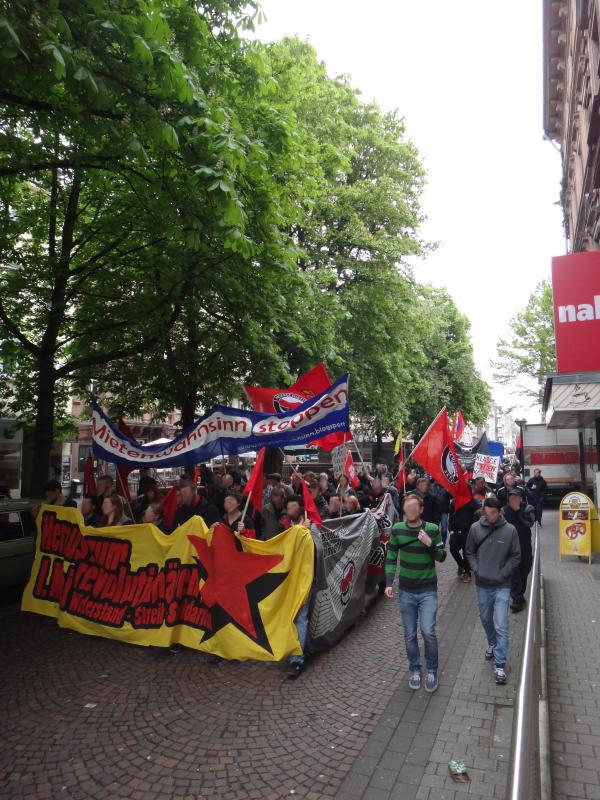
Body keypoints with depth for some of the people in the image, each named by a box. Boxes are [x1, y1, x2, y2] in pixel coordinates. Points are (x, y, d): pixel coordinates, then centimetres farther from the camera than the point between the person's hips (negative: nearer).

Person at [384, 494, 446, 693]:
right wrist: (389, 583, -11)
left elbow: (442, 557, -2)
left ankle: (432, 671, 16)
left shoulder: (432, 529, -9)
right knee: (409, 634, 9)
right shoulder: (397, 529, -6)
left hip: (428, 591, -2)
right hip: (406, 591, 2)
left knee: (428, 631, -7)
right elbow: (391, 558, -1)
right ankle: (415, 670, 30)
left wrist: (430, 544, -21)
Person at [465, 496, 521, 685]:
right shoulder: (475, 528, -8)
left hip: (502, 585, -3)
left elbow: (516, 556, -3)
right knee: (485, 618, 21)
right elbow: (470, 552, 4)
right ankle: (492, 644, 47)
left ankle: (500, 666, 6)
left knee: (501, 626, -4)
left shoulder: (510, 530, -13)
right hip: (482, 584, 3)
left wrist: (502, 574, -9)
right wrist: (476, 570, -7)